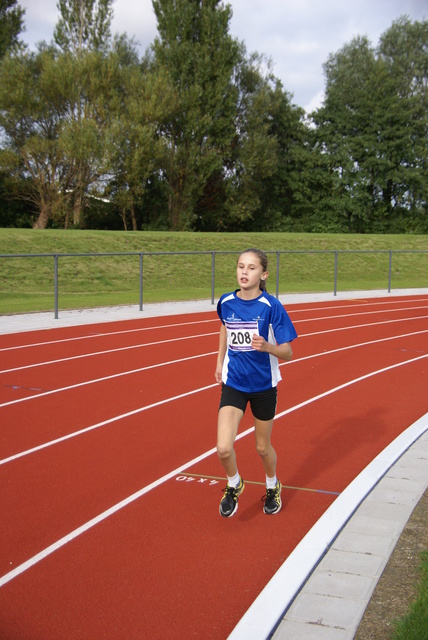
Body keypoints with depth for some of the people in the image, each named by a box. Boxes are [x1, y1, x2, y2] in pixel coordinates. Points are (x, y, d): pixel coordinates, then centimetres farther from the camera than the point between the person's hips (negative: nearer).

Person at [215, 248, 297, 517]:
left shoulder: (272, 307, -16)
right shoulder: (226, 302, -6)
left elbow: (287, 353, -13)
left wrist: (267, 346, -33)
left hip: (264, 385, -2)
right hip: (233, 383, 2)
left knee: (263, 447, 15)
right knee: (224, 448, -13)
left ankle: (273, 487, 46)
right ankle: (234, 485, 19)